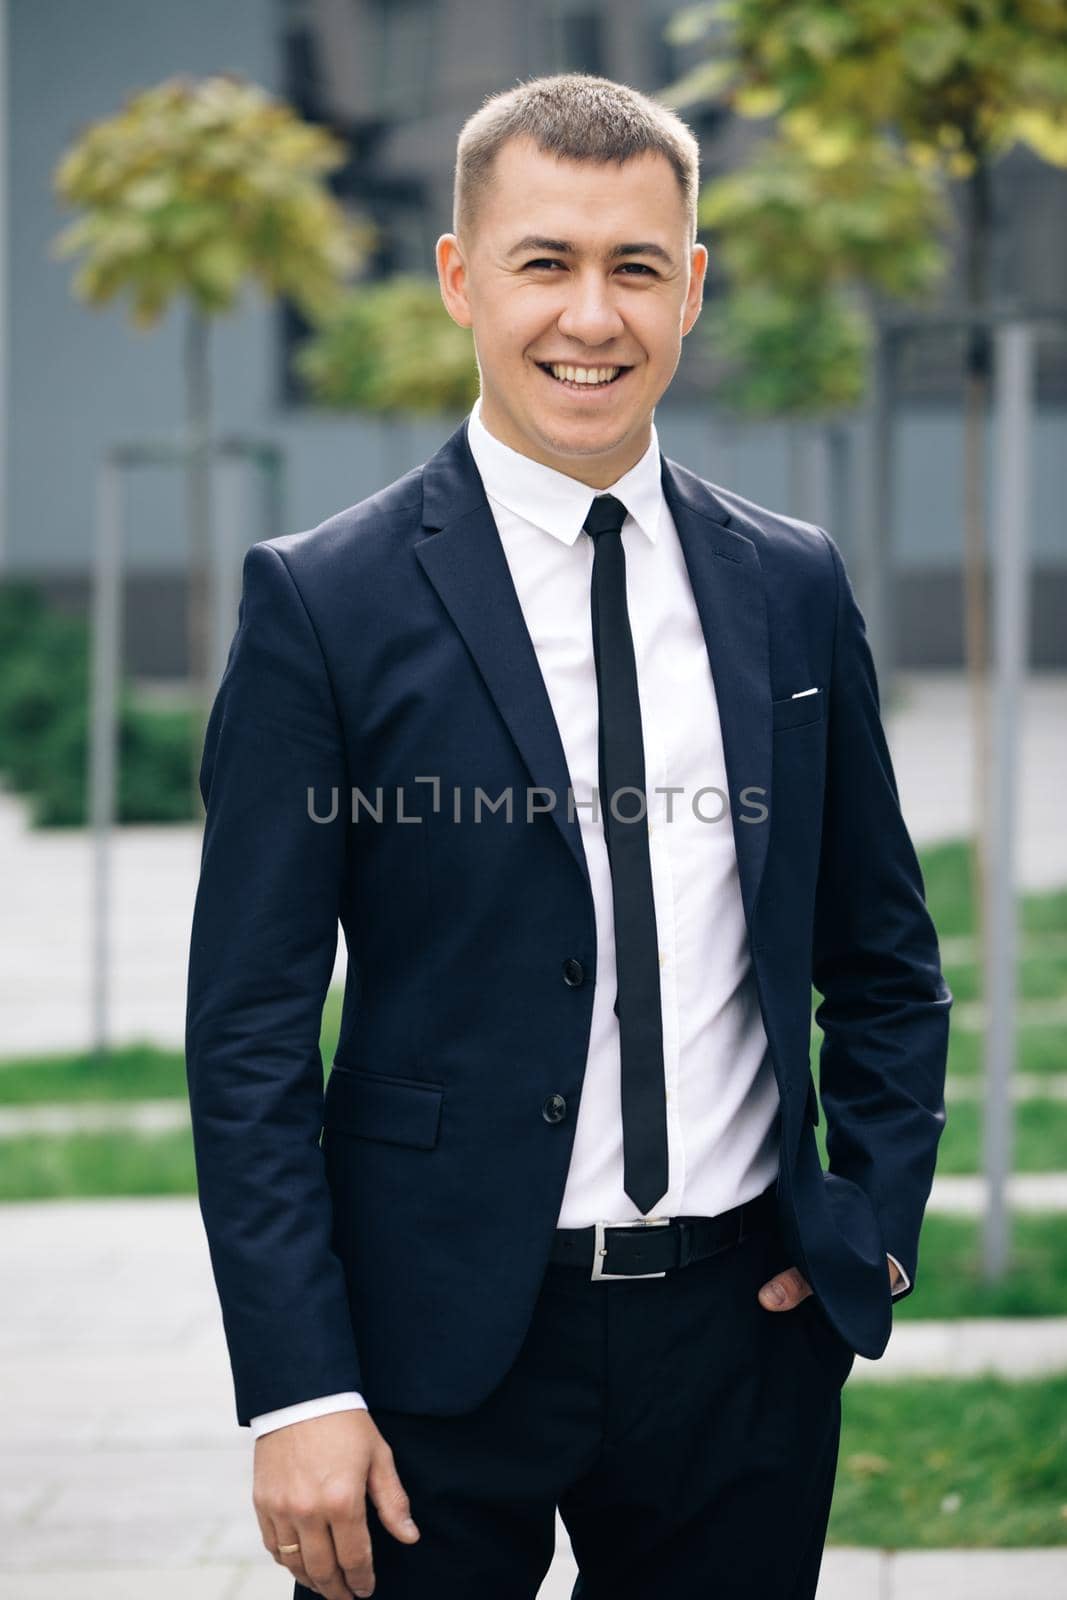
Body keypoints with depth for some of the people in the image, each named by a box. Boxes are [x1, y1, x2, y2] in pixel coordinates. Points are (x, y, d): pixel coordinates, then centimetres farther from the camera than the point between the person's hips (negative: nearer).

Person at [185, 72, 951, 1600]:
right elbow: (249, 1030, -6)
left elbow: (884, 961, 17)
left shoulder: (793, 587, 7)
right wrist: (297, 1389, -12)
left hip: (744, 1331, 3)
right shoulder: (326, 601, -5)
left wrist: (878, 1224, 4)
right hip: (442, 1345, -3)